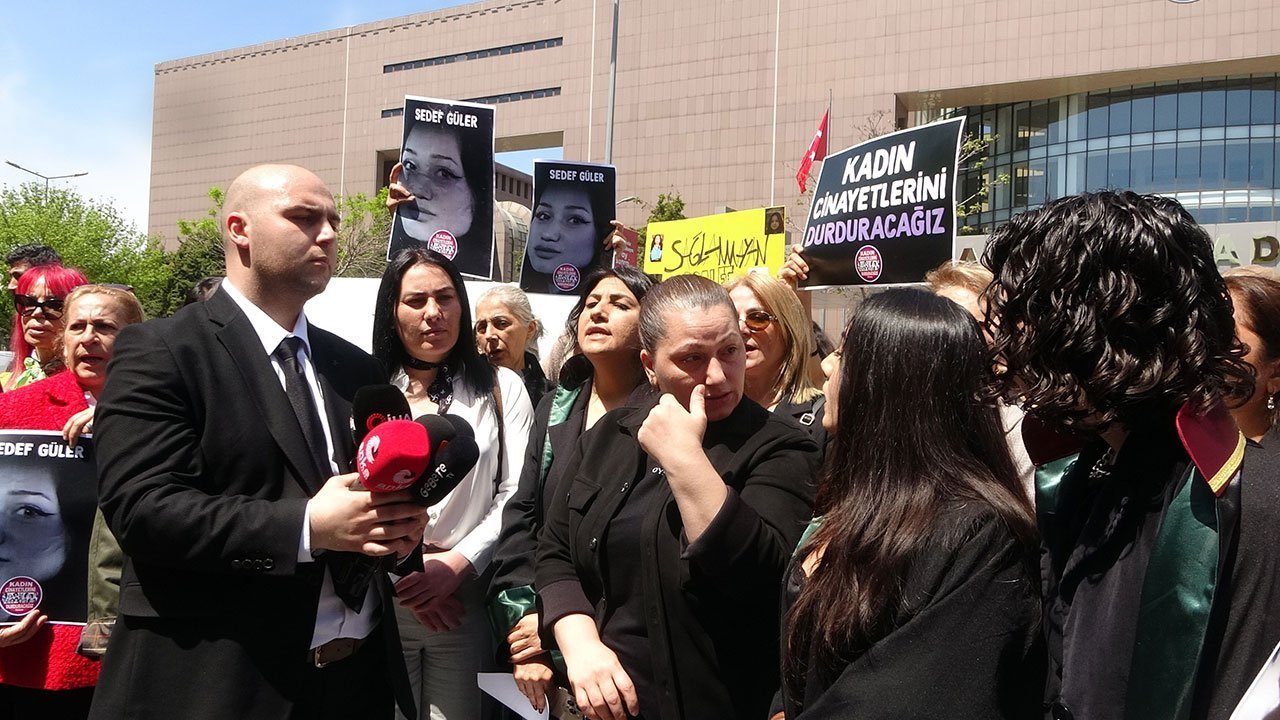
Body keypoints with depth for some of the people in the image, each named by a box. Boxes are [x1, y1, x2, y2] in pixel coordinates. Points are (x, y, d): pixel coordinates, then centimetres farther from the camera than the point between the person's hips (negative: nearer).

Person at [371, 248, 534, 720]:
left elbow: (517, 494, -3)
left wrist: (457, 562, -13)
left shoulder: (500, 388, 5)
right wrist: (402, 572, -9)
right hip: (380, 599, 1)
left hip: (468, 597, 0)